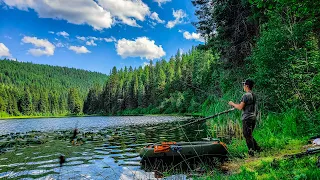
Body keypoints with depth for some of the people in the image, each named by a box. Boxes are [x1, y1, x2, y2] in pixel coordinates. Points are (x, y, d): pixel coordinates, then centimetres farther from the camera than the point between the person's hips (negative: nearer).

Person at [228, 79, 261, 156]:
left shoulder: (246, 95, -15)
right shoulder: (254, 95, 12)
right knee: (249, 135, 19)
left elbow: (240, 107, -17)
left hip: (247, 118, -9)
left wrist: (232, 104, -2)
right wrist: (236, 105, 25)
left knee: (247, 136, -1)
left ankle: (251, 152, 4)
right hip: (253, 117, 9)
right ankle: (257, 148, 21)